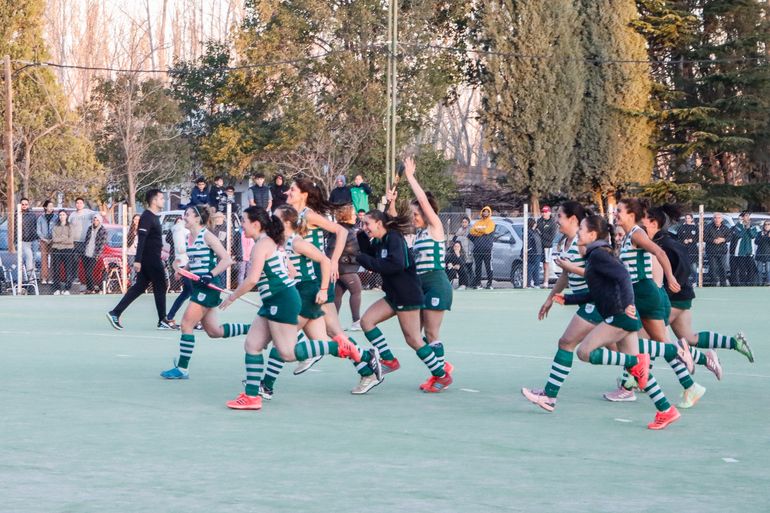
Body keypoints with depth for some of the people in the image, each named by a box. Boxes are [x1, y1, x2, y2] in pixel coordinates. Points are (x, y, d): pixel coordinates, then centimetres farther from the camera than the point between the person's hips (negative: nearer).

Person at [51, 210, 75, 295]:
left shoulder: (71, 227, 8)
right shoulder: (55, 227, 13)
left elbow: (71, 240, -4)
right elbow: (54, 239, 0)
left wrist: (59, 239, -5)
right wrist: (65, 238, -7)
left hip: (68, 251, -1)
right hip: (57, 250, 2)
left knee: (68, 270, -5)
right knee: (56, 270, -1)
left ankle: (66, 289, 1)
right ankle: (57, 289, 4)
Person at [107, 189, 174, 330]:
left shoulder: (153, 217, 15)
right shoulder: (147, 217, -15)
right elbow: (141, 239, -22)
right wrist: (137, 260, -27)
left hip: (152, 259, 10)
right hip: (151, 259, -10)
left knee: (139, 287, 8)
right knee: (160, 287, -1)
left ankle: (115, 313, 5)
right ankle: (162, 321, 6)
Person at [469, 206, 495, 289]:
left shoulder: (491, 223, 5)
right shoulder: (477, 223, 18)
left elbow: (487, 231, -13)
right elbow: (472, 232, 3)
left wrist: (478, 230, 0)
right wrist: (482, 232, -5)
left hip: (487, 249, -4)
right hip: (477, 249, 4)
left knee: (488, 267, -5)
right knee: (478, 267, 4)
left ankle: (489, 284, 0)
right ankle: (478, 283, 10)